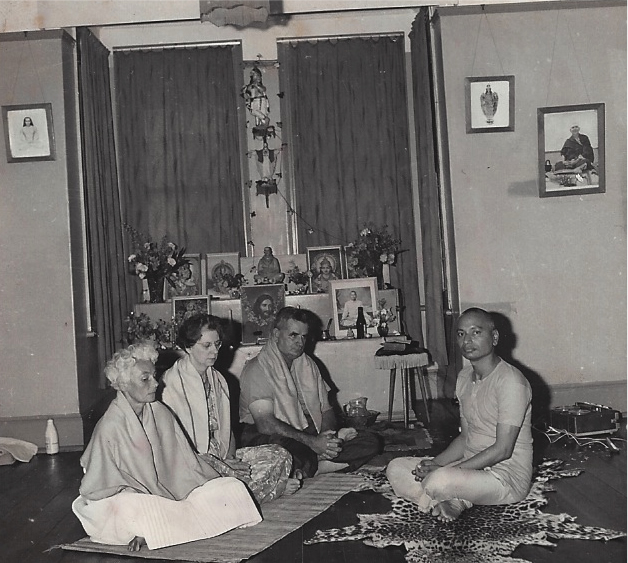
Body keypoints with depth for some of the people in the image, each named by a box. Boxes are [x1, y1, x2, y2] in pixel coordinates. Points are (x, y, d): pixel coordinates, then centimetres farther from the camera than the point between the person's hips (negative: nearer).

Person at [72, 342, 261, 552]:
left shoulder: (160, 414, 1)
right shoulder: (110, 427, -17)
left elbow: (183, 460, 7)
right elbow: (101, 487, -12)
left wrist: (218, 488, 1)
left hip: (163, 495, 7)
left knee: (233, 487, -8)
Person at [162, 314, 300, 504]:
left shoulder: (217, 379, 16)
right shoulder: (171, 383, -10)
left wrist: (230, 458, -6)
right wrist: (225, 467, -20)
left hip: (221, 455, 7)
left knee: (279, 455, -8)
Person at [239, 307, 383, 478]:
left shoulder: (308, 365, 15)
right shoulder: (257, 369, -10)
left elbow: (326, 409, 13)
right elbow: (265, 423, -21)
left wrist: (327, 439, -10)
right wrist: (311, 442, -25)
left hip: (311, 434, 8)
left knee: (371, 441, -9)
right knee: (297, 452, -42)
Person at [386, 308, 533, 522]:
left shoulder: (510, 380, -18)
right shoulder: (464, 377, 9)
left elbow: (502, 450, -21)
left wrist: (445, 470, -21)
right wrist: (436, 463, -5)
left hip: (507, 476, -8)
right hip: (473, 466, 8)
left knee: (439, 481, -35)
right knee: (396, 468, -1)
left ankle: (456, 502, -4)